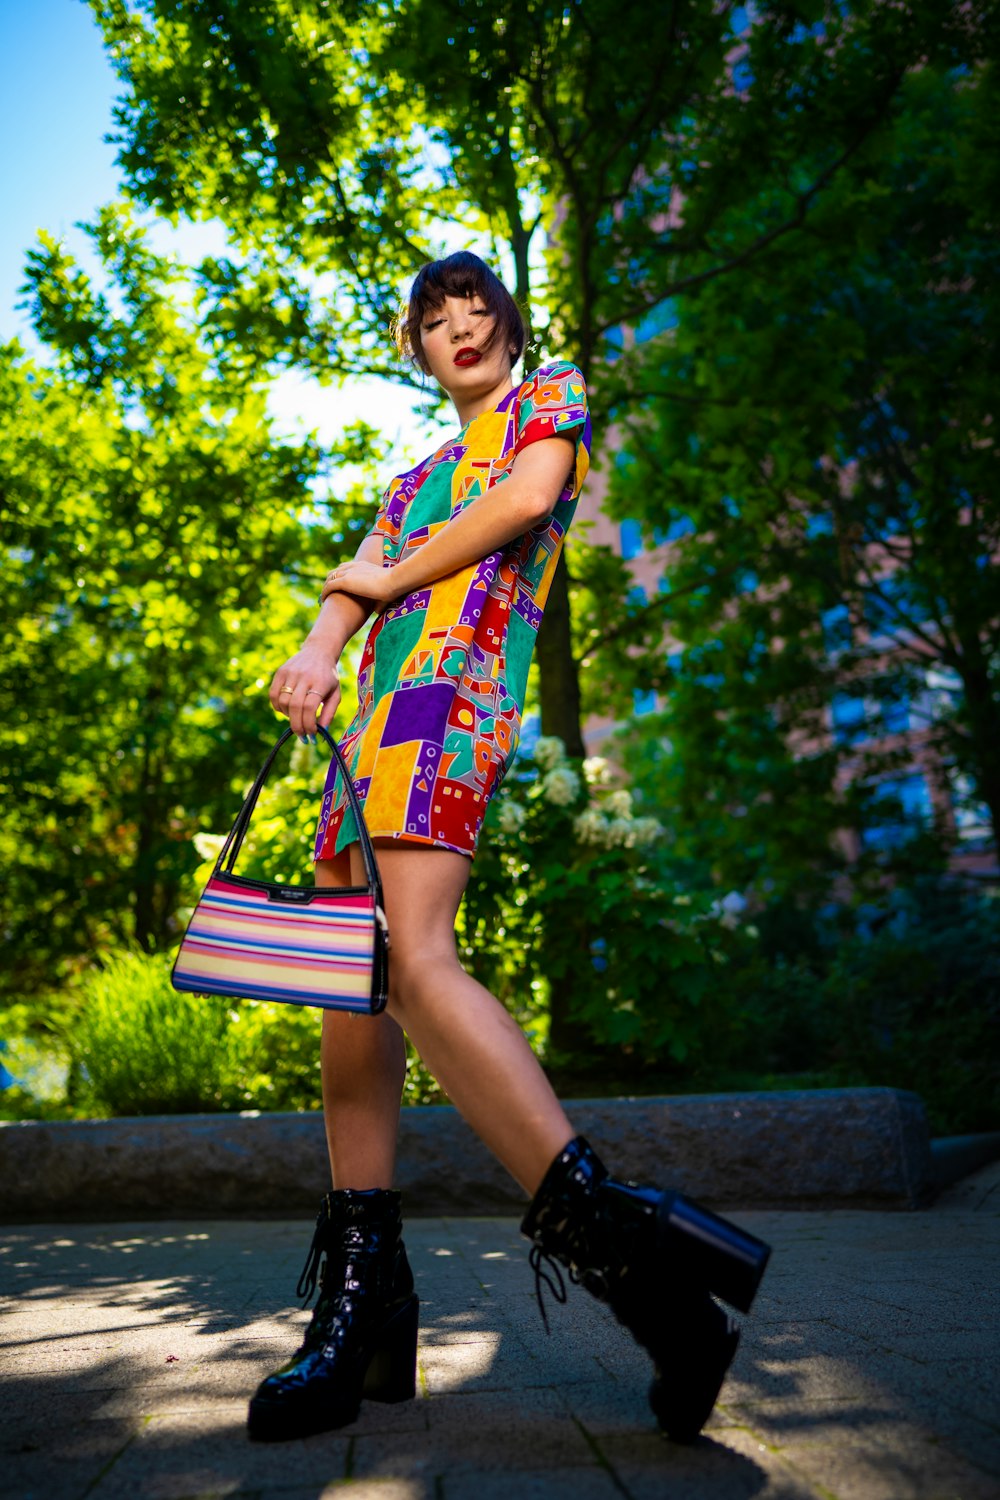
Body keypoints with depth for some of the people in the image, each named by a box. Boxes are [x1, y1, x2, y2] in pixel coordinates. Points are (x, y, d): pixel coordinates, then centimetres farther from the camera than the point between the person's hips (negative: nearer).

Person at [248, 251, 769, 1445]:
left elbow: (528, 498, -4)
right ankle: (361, 1307, 0)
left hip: (455, 677, -8)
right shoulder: (417, 476, 34)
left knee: (417, 961, -29)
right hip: (376, 708, 8)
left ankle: (608, 1241, -33)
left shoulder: (553, 395, 19)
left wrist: (393, 576, 6)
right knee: (348, 986, -2)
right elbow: (356, 575, 17)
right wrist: (317, 647, -7)